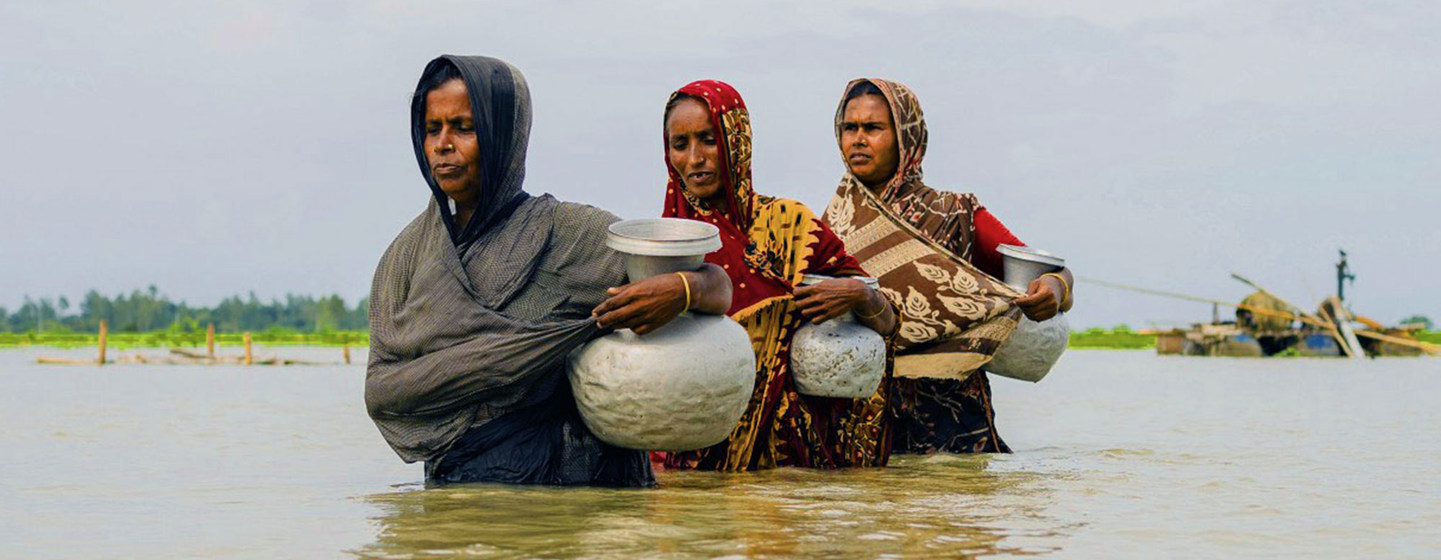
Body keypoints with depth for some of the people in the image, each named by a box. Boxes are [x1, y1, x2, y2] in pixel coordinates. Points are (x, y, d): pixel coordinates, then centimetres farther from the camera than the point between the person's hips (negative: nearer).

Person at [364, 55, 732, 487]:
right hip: (453, 495, 3)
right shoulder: (409, 253, 13)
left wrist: (682, 289, -22)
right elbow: (380, 391, 3)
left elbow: (718, 287, 4)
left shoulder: (566, 232, 2)